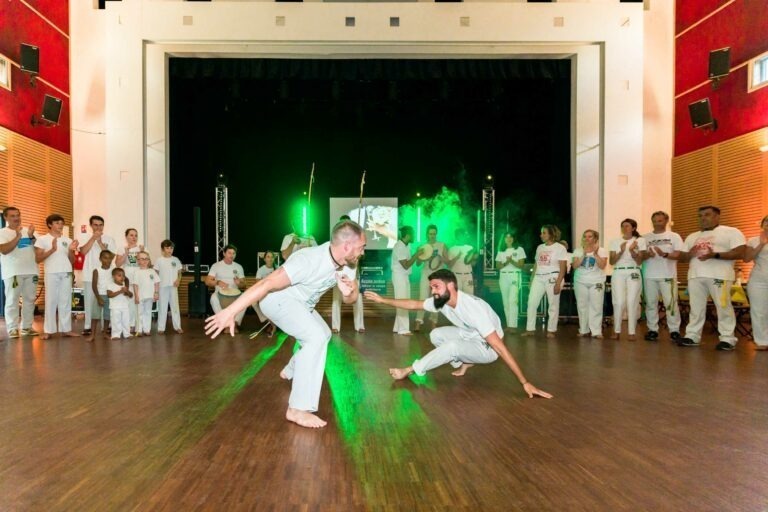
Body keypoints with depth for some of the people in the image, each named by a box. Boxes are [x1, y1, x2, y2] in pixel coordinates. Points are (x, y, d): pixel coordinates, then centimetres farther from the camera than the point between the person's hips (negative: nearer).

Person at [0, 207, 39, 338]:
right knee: (12, 301, -4)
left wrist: (31, 236, -9)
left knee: (29, 300, 8)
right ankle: (12, 328, 1)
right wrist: (17, 237, -24)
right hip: (12, 272, -5)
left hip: (31, 271, 5)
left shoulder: (28, 231, 12)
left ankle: (26, 327, 17)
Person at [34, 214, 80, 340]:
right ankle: (48, 330, 3)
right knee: (51, 301, -3)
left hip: (66, 273, 4)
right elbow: (38, 259, -4)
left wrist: (71, 250, -6)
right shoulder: (42, 239, 3)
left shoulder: (67, 240, 14)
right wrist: (52, 250, -16)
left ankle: (66, 329, 9)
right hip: (51, 273, -4)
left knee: (66, 301, 5)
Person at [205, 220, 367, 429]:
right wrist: (230, 312, -47)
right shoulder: (309, 261, -37)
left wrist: (348, 292, -29)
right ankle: (298, 409, -23)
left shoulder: (347, 264, -13)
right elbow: (267, 284, -42)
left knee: (323, 334, 25)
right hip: (278, 299, -9)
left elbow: (351, 299, -3)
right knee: (317, 338, -26)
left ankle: (291, 371, 48)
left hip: (301, 302, 9)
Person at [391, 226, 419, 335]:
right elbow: (406, 265, -21)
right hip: (399, 276, -10)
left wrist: (417, 255, 4)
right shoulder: (399, 246, -18)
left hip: (404, 277, 10)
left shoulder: (404, 246, 11)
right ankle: (403, 329, -1)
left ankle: (398, 327, 19)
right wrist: (416, 255, -16)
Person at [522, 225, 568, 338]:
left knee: (553, 305, 1)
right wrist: (532, 280, 10)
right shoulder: (539, 247, 14)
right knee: (531, 303, 0)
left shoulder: (560, 247, -4)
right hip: (539, 278, 5)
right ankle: (530, 329, 6)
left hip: (553, 278, -5)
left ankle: (551, 330, 10)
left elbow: (562, 268, -8)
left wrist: (558, 283, -16)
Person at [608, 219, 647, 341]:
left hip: (633, 273, -1)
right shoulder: (615, 242, 8)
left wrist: (632, 251, -17)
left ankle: (631, 332, 0)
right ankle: (616, 331, 3)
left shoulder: (640, 241, 4)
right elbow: (612, 261, 3)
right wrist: (621, 251, -12)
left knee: (632, 302, -5)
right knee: (619, 302, -6)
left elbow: (639, 261, 0)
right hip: (618, 273, 1)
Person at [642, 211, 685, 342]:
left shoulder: (674, 236, 5)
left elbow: (678, 254, -4)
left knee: (671, 303, -4)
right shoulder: (645, 237, 10)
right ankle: (652, 330, 12)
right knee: (651, 303, 5)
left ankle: (675, 330, 3)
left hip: (668, 275, -2)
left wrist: (664, 254, -22)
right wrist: (647, 255, -16)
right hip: (649, 276, 2)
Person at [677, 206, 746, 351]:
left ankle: (728, 338, 2)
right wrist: (689, 254, -5)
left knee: (723, 307, -4)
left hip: (719, 276, -5)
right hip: (695, 276, 5)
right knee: (696, 307, 5)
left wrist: (715, 255, -19)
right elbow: (682, 257, 19)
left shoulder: (731, 232, 4)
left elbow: (740, 253, -8)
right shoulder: (692, 237, 22)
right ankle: (692, 336, 8)